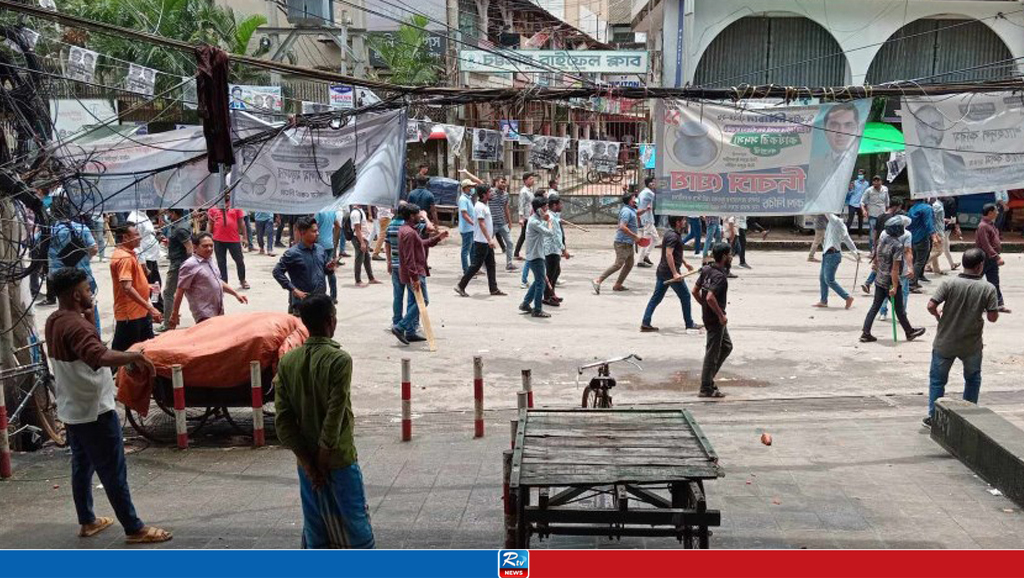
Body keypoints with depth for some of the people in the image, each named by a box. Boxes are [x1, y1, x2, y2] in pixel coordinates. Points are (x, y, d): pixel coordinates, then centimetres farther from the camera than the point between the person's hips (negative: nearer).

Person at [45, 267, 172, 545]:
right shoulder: (75, 326, -25)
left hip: (71, 410, 10)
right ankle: (134, 529, 5)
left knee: (82, 465, 20)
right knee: (114, 472, -2)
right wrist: (136, 355, -36)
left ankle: (87, 521, 32)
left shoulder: (54, 321, 5)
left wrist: (87, 317, 7)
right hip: (94, 412, -10)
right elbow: (99, 357, -43)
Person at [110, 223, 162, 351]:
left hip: (140, 312, 10)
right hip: (130, 314, -10)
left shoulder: (129, 254, 12)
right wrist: (150, 308, -32)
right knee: (122, 351, -1)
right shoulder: (124, 258, -20)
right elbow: (127, 288, -30)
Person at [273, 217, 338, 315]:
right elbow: (277, 272, -12)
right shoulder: (293, 253, -12)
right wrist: (294, 290, -16)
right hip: (302, 302, -6)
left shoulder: (320, 249, 6)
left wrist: (329, 268, -7)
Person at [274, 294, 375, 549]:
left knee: (314, 529, 15)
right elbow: (335, 416, -21)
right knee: (356, 526, 8)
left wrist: (307, 462, -3)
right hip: (339, 460, -5)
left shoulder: (287, 361, -1)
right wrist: (323, 460, -11)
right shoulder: (339, 360, -17)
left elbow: (283, 418, -4)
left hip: (307, 462, 5)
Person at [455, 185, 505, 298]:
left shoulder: (485, 205, 13)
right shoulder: (479, 207, -17)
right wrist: (489, 239, -27)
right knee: (475, 265, -4)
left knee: (491, 265, 11)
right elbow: (481, 224, -23)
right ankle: (461, 286, 3)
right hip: (481, 242, -10)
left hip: (487, 242, 10)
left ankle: (494, 289, 15)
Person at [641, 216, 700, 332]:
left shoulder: (672, 233, 15)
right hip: (670, 272, -10)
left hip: (662, 271, 10)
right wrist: (675, 273, -29)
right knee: (685, 296, 5)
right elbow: (668, 254, -26)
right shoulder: (673, 236, -17)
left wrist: (685, 263, 34)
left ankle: (645, 323, 4)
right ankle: (689, 324, 16)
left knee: (656, 297, 7)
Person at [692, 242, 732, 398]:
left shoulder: (706, 269, 5)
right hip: (715, 319, -9)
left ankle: (708, 376, 24)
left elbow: (695, 291, 10)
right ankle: (706, 389, 9)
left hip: (707, 314, 9)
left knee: (727, 346, 22)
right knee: (712, 353, 0)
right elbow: (710, 297, -32)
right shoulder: (720, 276, -22)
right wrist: (721, 315, -21)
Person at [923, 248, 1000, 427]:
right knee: (973, 379, 24)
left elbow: (931, 306, -17)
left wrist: (938, 314, 4)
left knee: (937, 379, 13)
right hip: (971, 345, 1)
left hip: (945, 343, -1)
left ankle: (934, 417, 14)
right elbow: (993, 317, -10)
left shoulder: (949, 283, -13)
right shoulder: (988, 288, -11)